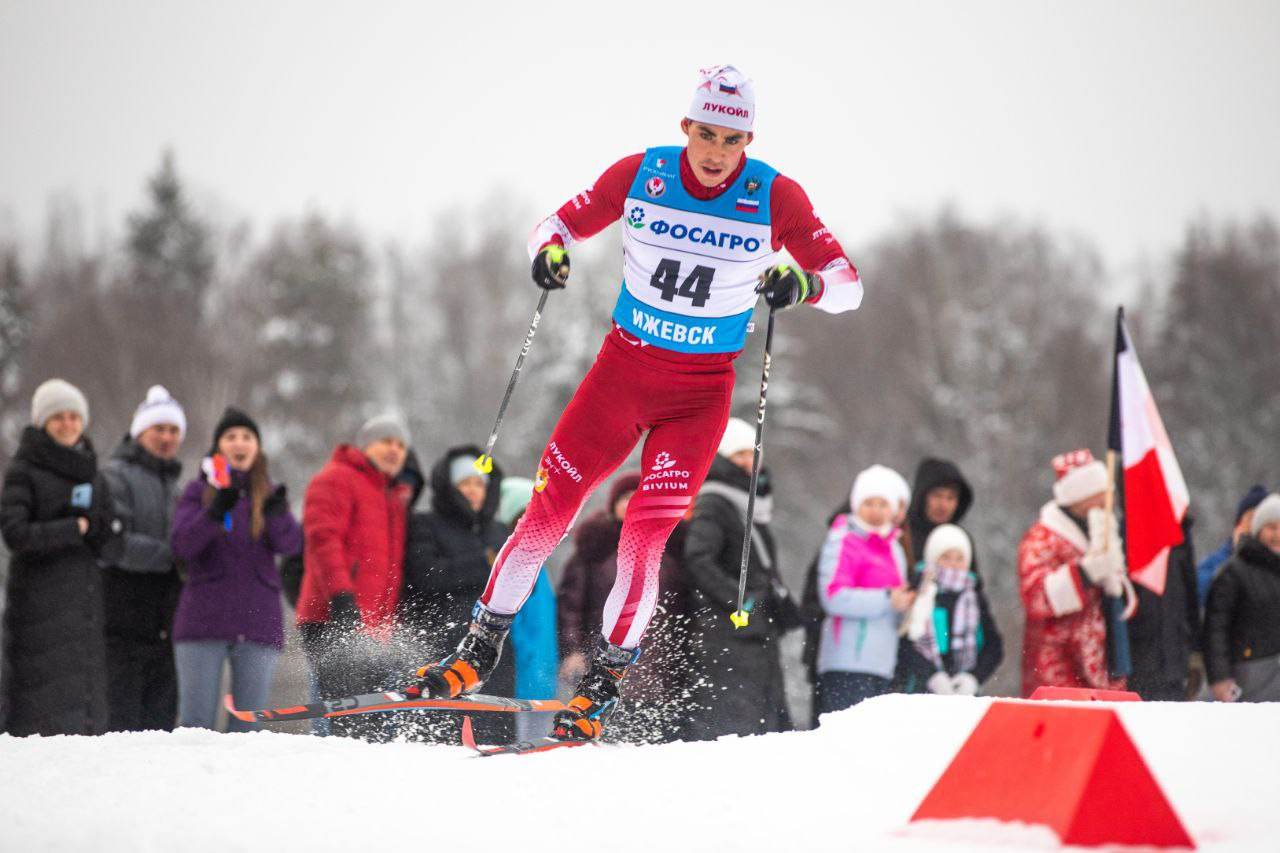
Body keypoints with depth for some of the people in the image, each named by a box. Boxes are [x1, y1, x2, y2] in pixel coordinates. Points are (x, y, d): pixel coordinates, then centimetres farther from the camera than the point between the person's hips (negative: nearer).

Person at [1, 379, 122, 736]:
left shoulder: (92, 475, 15)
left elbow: (112, 546, 12)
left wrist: (92, 525, -9)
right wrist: (76, 528, -9)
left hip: (85, 605, 6)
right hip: (39, 608, -6)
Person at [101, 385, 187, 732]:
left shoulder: (171, 483, 22)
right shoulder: (116, 476, -5)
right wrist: (172, 557, -17)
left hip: (162, 624, 8)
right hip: (122, 622, -8)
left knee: (160, 716, 5)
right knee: (122, 716, -9)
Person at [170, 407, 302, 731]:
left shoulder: (271, 494, 11)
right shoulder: (199, 491, 6)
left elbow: (290, 544, -6)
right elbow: (181, 545, -9)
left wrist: (276, 515, -27)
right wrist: (216, 511, -25)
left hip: (258, 620, 2)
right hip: (204, 617, -2)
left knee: (248, 724, 2)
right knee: (197, 720, -6)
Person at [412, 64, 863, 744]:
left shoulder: (775, 197, -11)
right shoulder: (639, 175, -7)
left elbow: (847, 284, -12)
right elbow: (560, 224, 5)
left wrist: (805, 284, -34)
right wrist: (549, 252, -19)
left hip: (700, 393, -1)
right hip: (622, 367, 1)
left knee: (644, 535, -12)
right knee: (549, 508, -2)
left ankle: (606, 678, 2)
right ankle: (482, 646, 14)